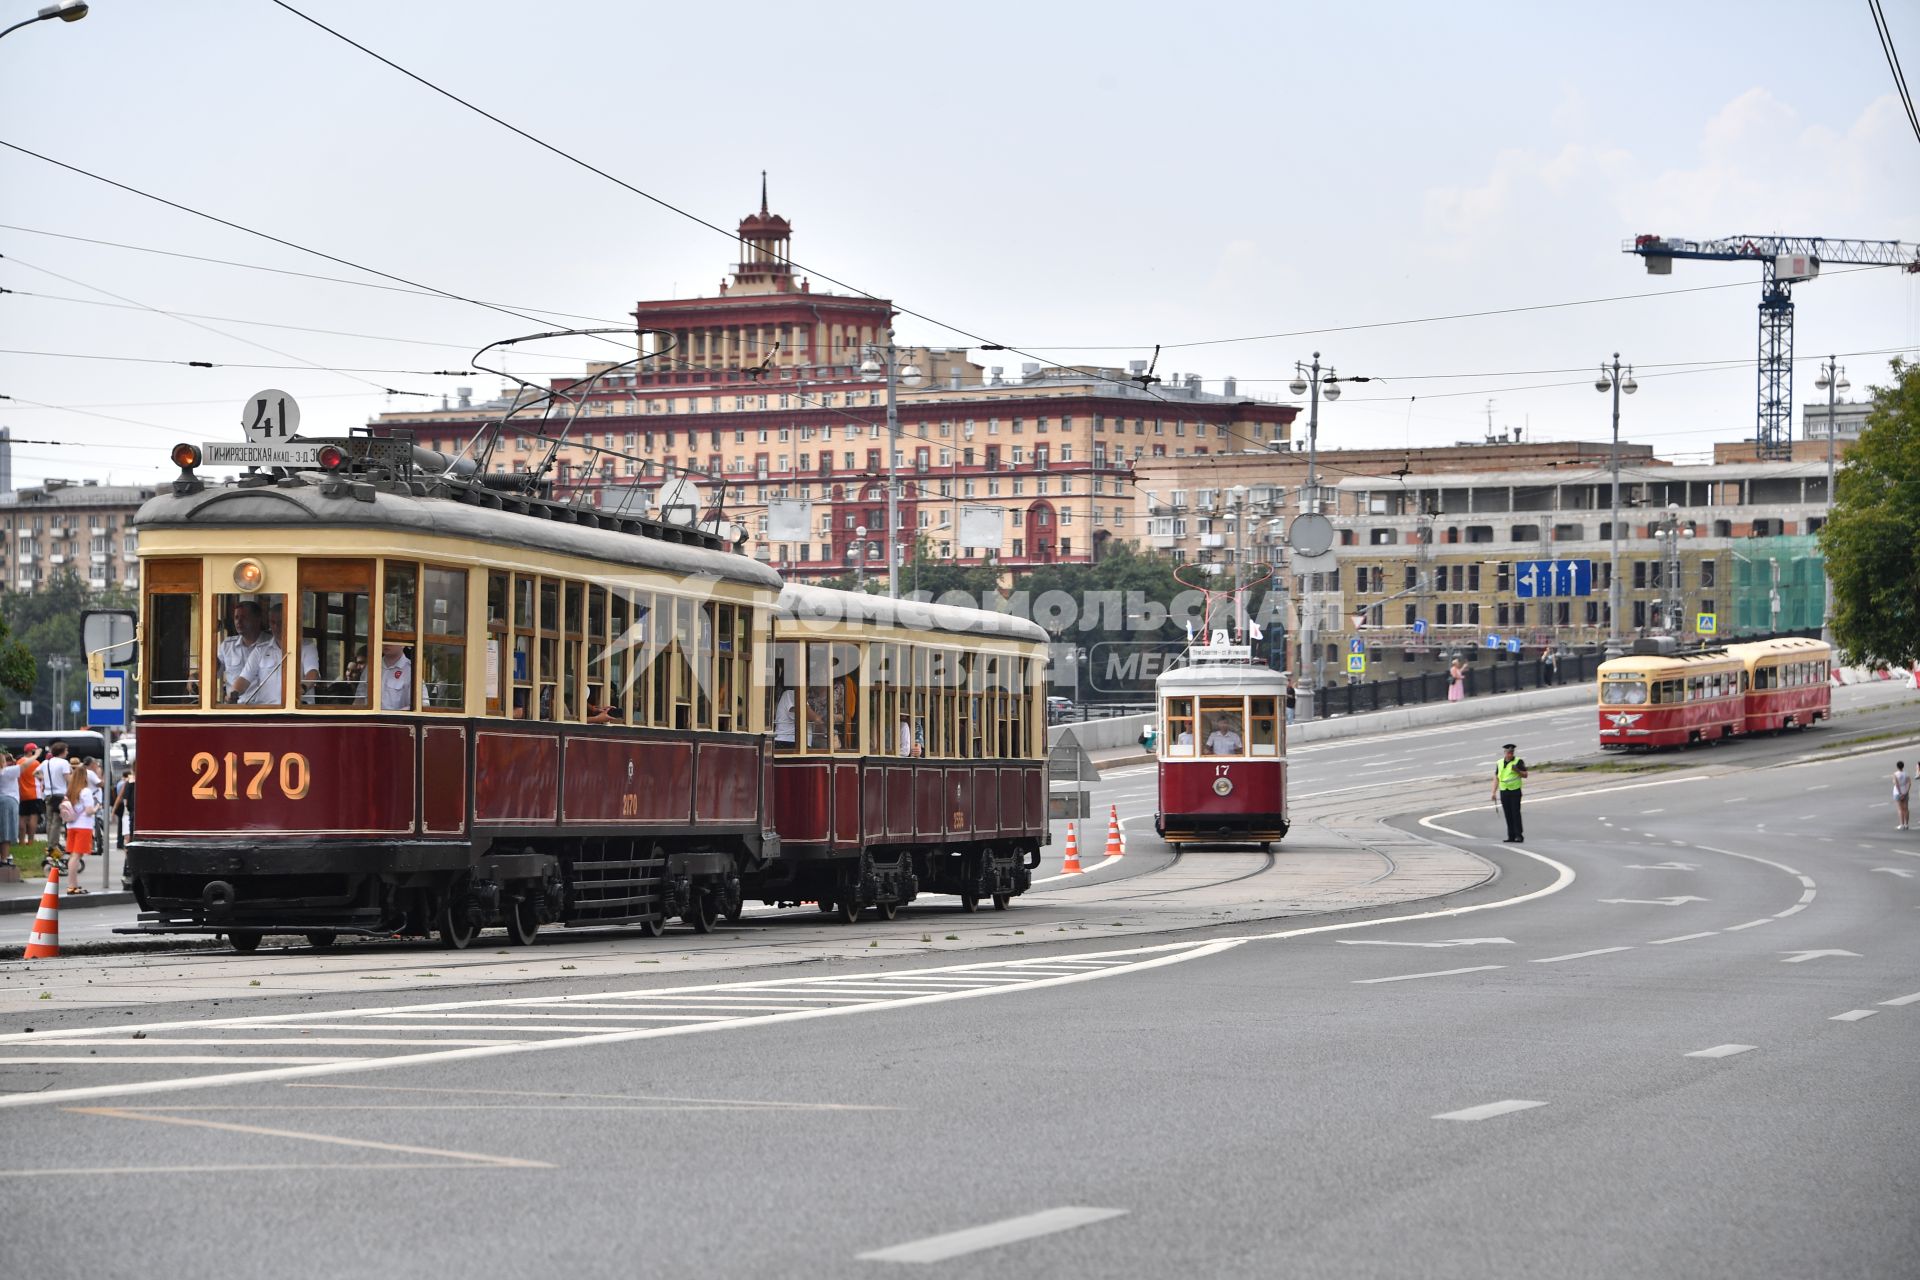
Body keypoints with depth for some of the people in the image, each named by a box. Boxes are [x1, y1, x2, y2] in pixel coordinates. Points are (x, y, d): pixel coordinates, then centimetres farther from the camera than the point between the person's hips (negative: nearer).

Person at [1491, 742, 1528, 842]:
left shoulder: (1518, 762, -2)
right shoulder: (1499, 763, 10)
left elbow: (1525, 775, -1)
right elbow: (1496, 778, 14)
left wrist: (1517, 770, -20)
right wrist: (1494, 792, 8)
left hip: (1515, 791, -4)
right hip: (1504, 791, 4)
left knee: (1515, 813, -9)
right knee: (1508, 815, 5)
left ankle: (1519, 835, -6)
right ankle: (1511, 836, 10)